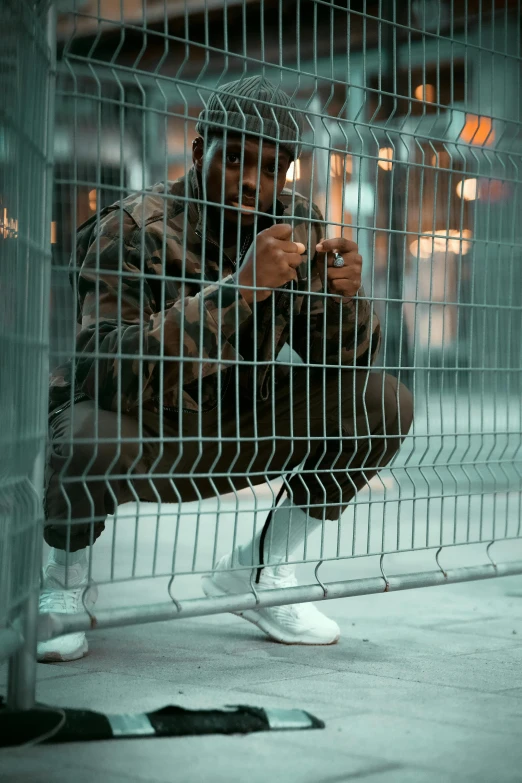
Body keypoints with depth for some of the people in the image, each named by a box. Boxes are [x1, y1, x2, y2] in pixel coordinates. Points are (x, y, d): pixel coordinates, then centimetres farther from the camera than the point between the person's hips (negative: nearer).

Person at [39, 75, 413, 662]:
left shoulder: (296, 224, -5)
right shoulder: (135, 228, -22)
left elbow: (346, 361, -3)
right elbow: (109, 369, -37)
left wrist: (342, 298, -27)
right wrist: (238, 289, -45)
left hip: (226, 435, 5)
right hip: (135, 437, -5)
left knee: (384, 405, -10)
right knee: (89, 441, -40)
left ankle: (257, 570, 4)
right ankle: (67, 580, -5)